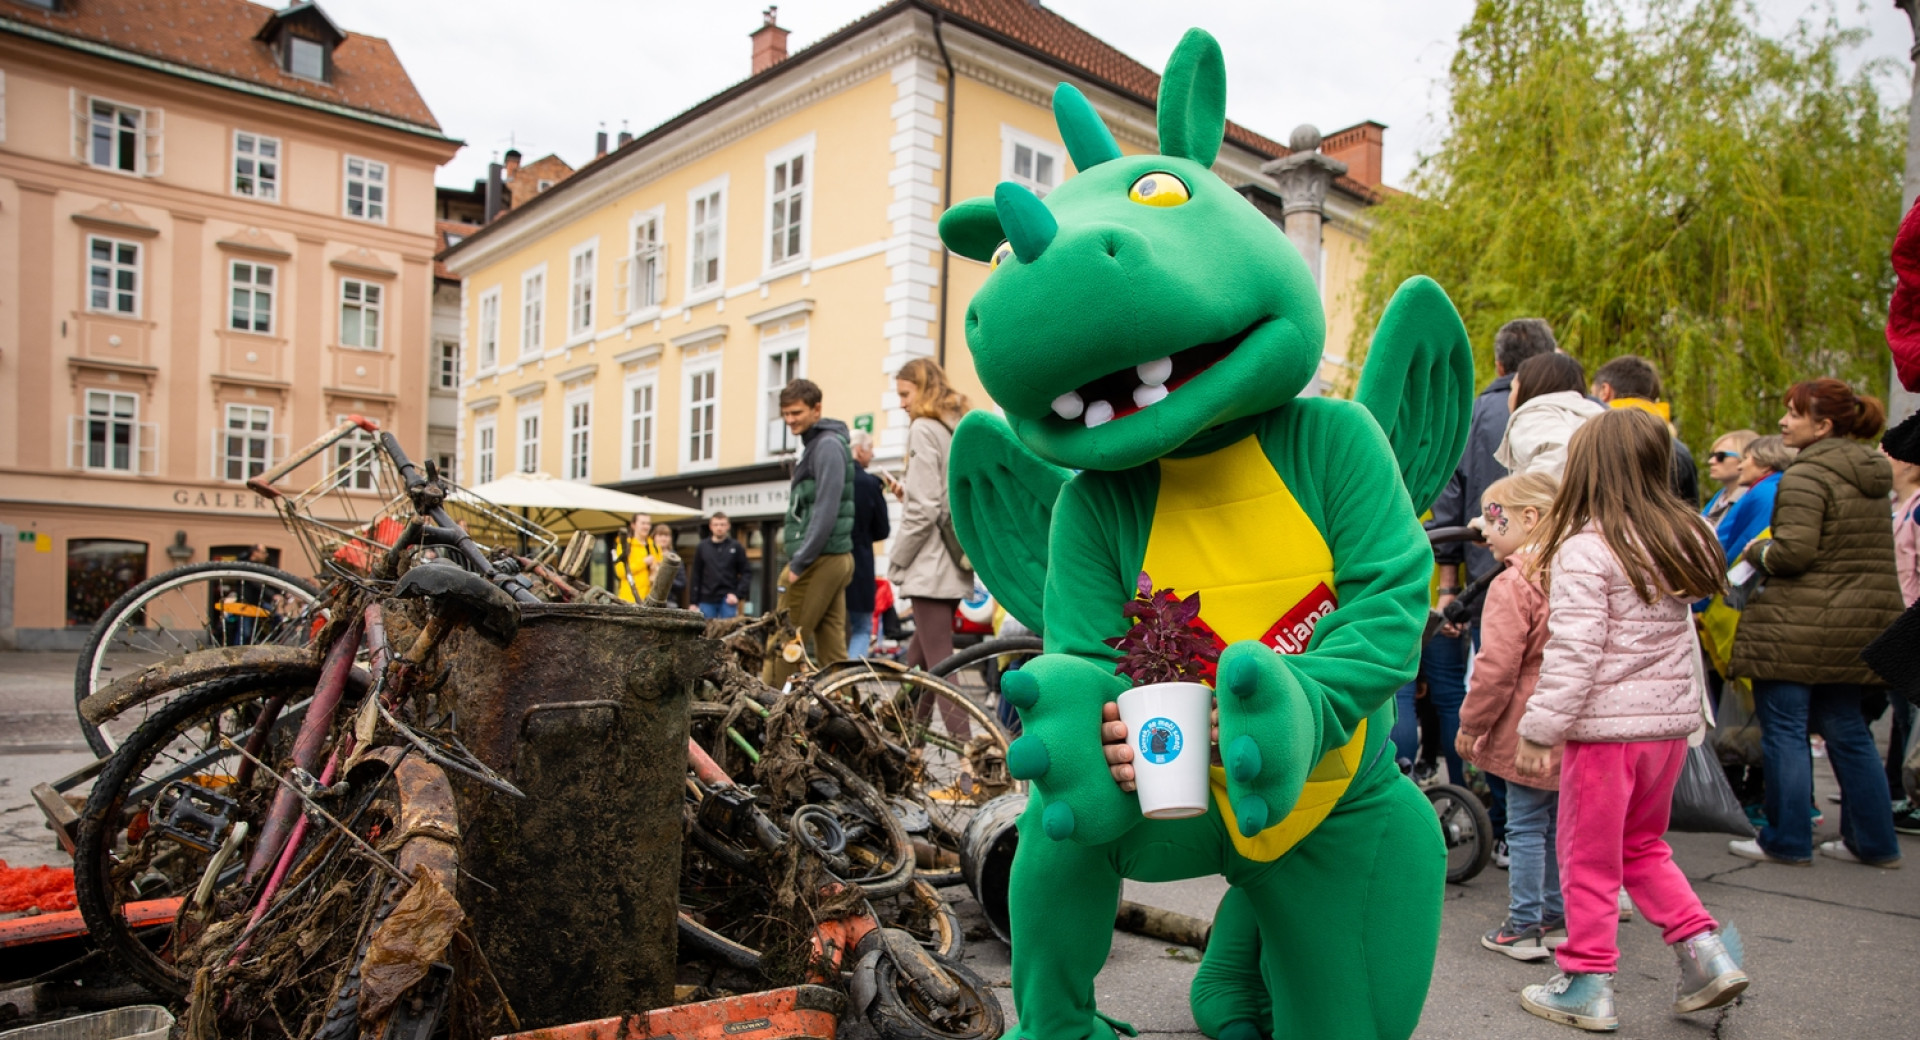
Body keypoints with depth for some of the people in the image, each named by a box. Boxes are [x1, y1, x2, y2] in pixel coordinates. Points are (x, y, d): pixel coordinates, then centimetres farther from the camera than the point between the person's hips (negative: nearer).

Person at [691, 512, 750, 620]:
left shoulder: (735, 547, 4)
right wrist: (694, 602, 3)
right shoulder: (702, 547, 7)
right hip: (707, 600, 1)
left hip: (728, 600, -1)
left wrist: (738, 594, -9)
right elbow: (696, 575, 7)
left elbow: (747, 572, 3)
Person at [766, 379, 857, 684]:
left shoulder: (827, 445, -11)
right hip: (835, 559, 10)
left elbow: (826, 510, -19)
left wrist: (799, 563, -18)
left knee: (782, 646, -5)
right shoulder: (814, 444, 19)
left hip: (819, 560, -10)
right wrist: (799, 560, 18)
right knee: (832, 647, 9)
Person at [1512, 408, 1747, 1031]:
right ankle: (1703, 950, 18)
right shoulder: (1680, 540, 6)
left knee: (1590, 859, 7)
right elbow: (1678, 632, 13)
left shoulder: (1585, 549, -16)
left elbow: (1572, 654, -20)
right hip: (1671, 720, 7)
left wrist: (1539, 733, -16)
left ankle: (1587, 985, 16)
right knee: (1642, 846, 25)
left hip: (1608, 724, -7)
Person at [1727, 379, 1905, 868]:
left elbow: (1792, 552, -22)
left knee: (1784, 730, 1)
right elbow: (1868, 553, 19)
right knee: (1846, 730, 17)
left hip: (1800, 625, -9)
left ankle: (1786, 840, 7)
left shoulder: (1806, 475, -14)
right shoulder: (1872, 477, 14)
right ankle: (1873, 841, 22)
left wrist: (1757, 551, -2)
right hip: (1863, 620, 9)